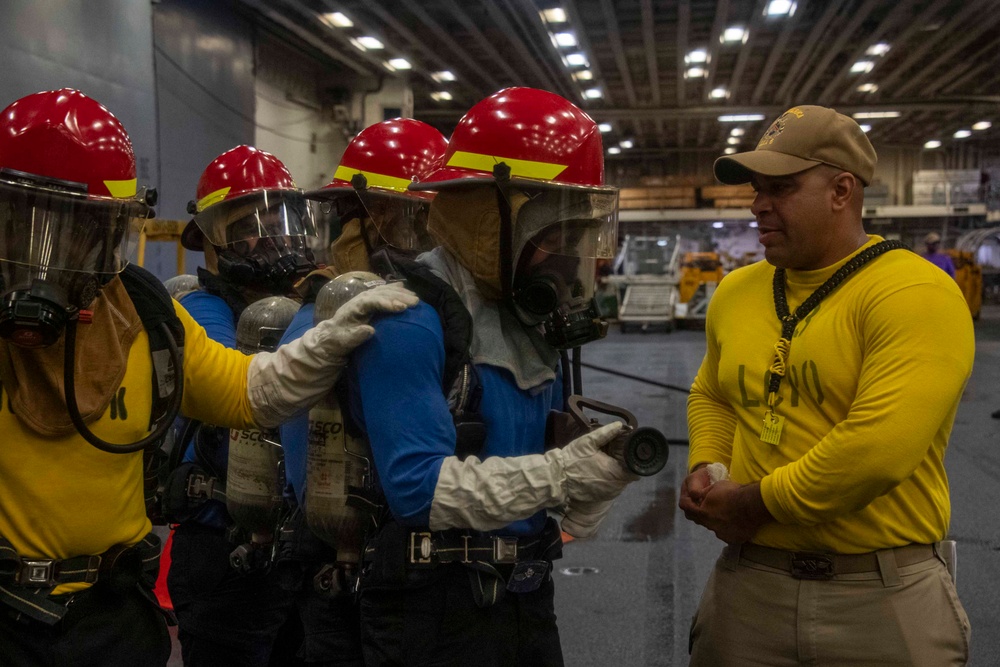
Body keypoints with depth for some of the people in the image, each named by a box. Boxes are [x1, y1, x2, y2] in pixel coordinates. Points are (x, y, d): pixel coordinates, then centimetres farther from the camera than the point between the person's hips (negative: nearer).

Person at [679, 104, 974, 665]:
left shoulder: (914, 295, -15)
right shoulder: (736, 293, 6)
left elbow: (879, 447, -25)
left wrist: (758, 503, -16)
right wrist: (705, 467, 1)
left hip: (881, 595, -5)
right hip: (747, 583, 5)